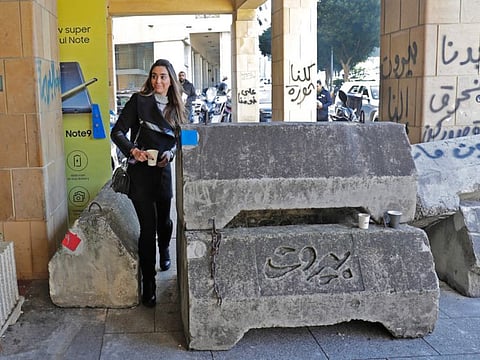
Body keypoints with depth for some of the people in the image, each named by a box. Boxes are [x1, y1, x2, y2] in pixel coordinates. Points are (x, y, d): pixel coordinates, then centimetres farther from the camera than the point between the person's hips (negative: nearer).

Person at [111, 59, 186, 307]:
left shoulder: (176, 107, 9)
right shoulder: (139, 100, -5)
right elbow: (117, 132, -7)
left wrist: (170, 153, -6)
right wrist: (132, 150, -24)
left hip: (164, 171, 4)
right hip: (140, 172, -4)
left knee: (164, 220, 18)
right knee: (148, 226, -6)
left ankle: (164, 251, 52)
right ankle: (148, 284, 5)